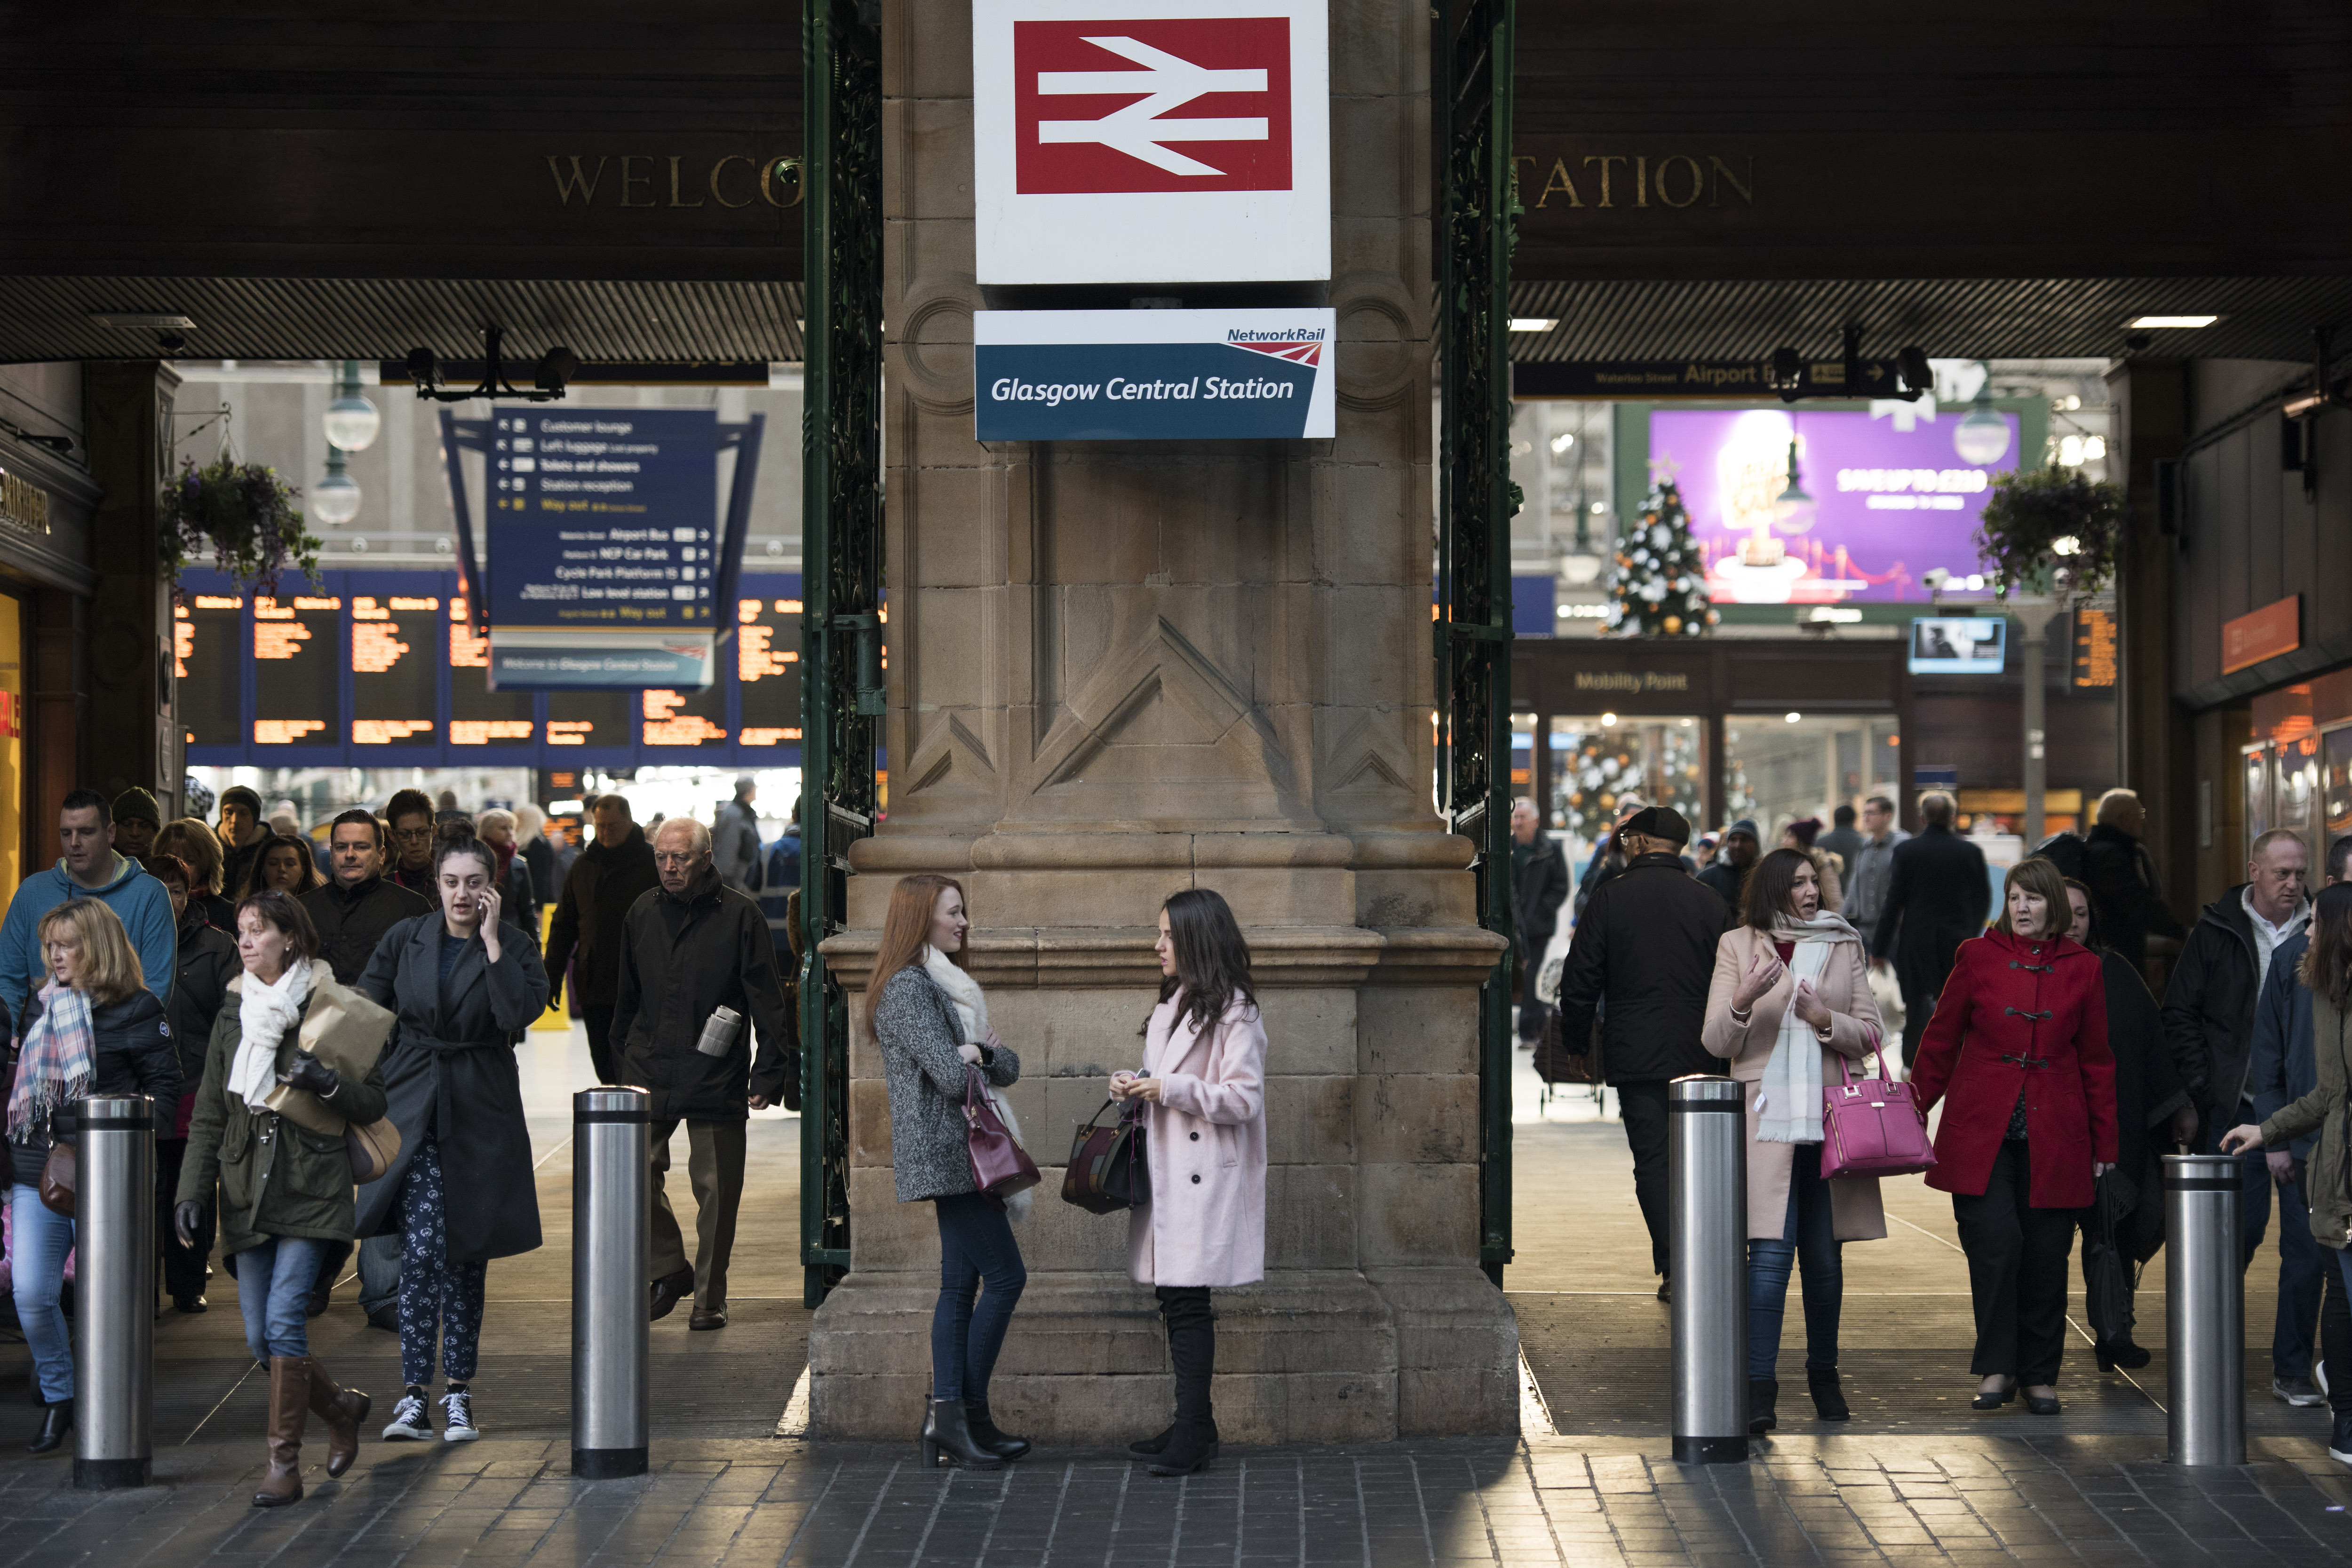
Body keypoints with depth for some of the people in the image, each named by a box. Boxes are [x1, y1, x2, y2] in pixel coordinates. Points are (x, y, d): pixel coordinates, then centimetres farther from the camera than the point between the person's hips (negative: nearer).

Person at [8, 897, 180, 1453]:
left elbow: (165, 1084, -2)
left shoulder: (136, 1010, -3)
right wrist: (14, 1147, 13)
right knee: (30, 1295, -2)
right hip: (37, 1177, 5)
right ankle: (58, 1399, 16)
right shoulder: (40, 1007, 14)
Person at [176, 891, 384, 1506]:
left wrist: (326, 1082, -18)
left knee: (284, 1321, -15)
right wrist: (192, 1195, 3)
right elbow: (208, 1117, 12)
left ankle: (284, 1463, -7)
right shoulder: (232, 1020, 11)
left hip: (309, 1190, -5)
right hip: (248, 1193, 5)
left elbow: (373, 1103, 1)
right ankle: (341, 1408, 29)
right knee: (260, 1338, 4)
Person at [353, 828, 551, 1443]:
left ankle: (458, 1394, 14)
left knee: (467, 1254, 6)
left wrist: (491, 941, -17)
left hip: (480, 1114, 0)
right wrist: (378, 1083, 7)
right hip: (413, 1110, 0)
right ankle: (415, 1395, -11)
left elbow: (523, 1011, -19)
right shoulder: (405, 940, 4)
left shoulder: (515, 947, -1)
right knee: (422, 1248, -11)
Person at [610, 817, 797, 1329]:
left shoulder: (740, 916, -4)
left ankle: (710, 1296, 14)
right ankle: (669, 1270, 12)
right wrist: (626, 1057, 21)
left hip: (717, 1079, -3)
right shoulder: (642, 913, 9)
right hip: (649, 1075, 3)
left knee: (717, 1191, 1)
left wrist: (769, 1073, -9)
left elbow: (768, 1003, -4)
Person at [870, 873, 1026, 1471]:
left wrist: (986, 1054, -4)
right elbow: (951, 1075, -21)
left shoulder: (935, 984, 19)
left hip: (954, 1156, 10)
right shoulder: (908, 987, -13)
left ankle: (948, 1422, 9)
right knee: (1005, 1275, -9)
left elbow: (1006, 1068, 18)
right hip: (945, 1153, -10)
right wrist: (984, 1055, -1)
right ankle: (966, 1414, -5)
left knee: (961, 1286, 8)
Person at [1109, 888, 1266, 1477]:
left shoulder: (1234, 1013, -9)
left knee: (1187, 1299, -10)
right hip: (1166, 1174, 8)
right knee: (1173, 1301, 8)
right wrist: (1131, 1087, 7)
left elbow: (1243, 1098, -15)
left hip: (1204, 1178, -8)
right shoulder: (1171, 1007, 19)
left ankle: (1192, 1436, -8)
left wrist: (1168, 1089, -17)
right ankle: (1194, 1427, 15)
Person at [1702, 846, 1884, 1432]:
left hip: (1830, 1119, 3)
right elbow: (1716, 1042, 0)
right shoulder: (1738, 946, 6)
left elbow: (1869, 1035, 9)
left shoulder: (1844, 946, 12)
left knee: (1825, 1256, 8)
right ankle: (1760, 1389, -13)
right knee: (1771, 1251, -13)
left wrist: (1825, 1020, -11)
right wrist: (1743, 1000, -19)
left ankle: (1824, 1376, 23)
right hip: (1766, 1117, -3)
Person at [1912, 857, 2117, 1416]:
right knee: (1995, 1244, -13)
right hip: (1981, 1130, -1)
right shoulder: (1977, 956, 5)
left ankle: (2040, 1376, 14)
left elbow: (2097, 1059, 12)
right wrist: (1910, 1114, 7)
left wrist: (2105, 1140, 11)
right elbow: (1940, 1040, 9)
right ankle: (1996, 1369, -1)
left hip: (2054, 1135, 1)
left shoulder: (2083, 969, 7)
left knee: (2046, 1255, 2)